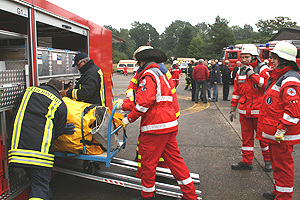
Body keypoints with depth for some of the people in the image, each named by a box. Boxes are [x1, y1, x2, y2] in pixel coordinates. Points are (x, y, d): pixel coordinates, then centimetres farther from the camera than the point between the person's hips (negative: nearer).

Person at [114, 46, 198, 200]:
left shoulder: (148, 75, -9)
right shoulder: (160, 74, 22)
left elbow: (145, 103, -21)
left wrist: (129, 118, -11)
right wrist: (123, 104, 24)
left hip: (155, 127, -10)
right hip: (169, 125, 10)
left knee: (148, 162, 5)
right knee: (174, 159, 14)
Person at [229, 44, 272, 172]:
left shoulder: (263, 69, -4)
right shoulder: (241, 71, 10)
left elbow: (267, 84, -22)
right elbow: (236, 91, 14)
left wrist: (252, 74, -20)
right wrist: (233, 109, 14)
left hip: (259, 111, -4)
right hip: (244, 111, 4)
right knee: (246, 137, 10)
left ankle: (268, 160, 28)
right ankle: (247, 161, 20)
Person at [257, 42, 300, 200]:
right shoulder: (277, 77, 15)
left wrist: (282, 129, -26)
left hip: (282, 135, -11)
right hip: (273, 133, 11)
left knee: (282, 165, 1)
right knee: (276, 162, 21)